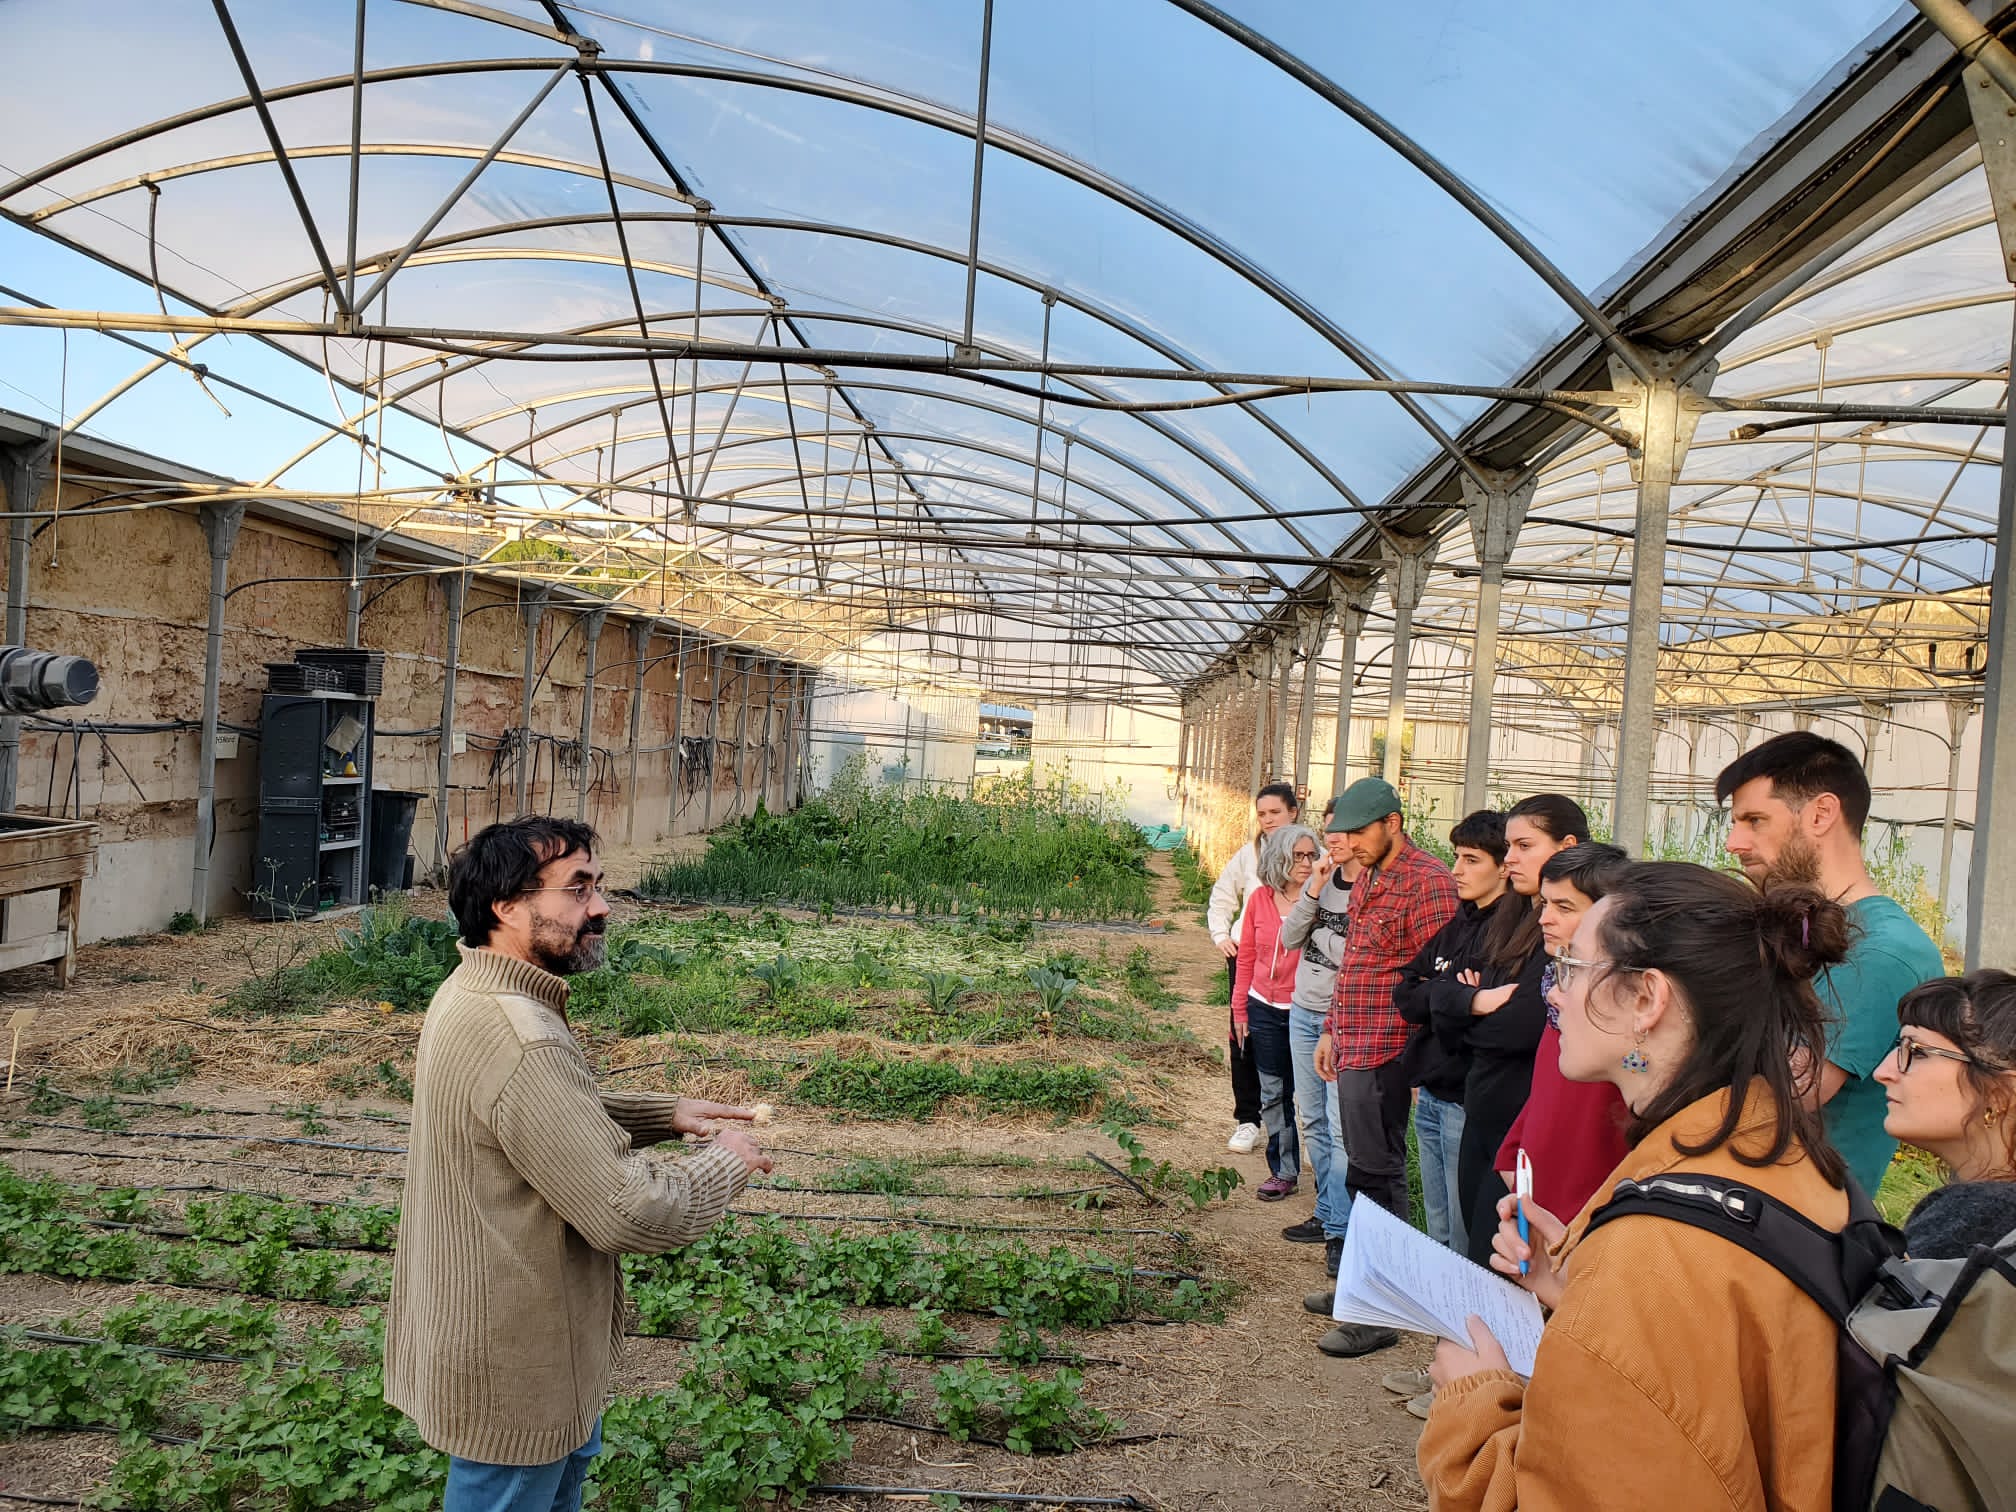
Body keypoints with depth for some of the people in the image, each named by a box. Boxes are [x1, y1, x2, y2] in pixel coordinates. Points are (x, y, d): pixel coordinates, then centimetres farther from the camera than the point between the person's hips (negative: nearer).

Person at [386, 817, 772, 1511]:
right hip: (509, 1369, -10)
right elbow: (632, 1213, -32)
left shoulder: (473, 991, -1)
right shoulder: (517, 1041, -35)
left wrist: (665, 1113, 4)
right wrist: (726, 1161, -14)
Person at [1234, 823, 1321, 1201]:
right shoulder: (1260, 899, 1)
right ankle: (1283, 1172, 26)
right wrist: (1239, 1010, 9)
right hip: (1265, 1010, 4)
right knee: (1273, 1094, 12)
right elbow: (1246, 957, 8)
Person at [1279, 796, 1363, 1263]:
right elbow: (1290, 938, -1)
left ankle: (1341, 1232, -1)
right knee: (1312, 1120, 15)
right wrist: (1314, 891, -9)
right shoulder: (1319, 880, 7)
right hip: (1304, 1012, 8)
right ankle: (1326, 1213, 28)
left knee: (1341, 1127, -9)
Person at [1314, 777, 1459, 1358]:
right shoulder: (1367, 881, 16)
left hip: (1385, 1055, -9)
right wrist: (1332, 1030, 21)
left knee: (1376, 1176, -3)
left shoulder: (1426, 880, -14)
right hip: (1355, 1049, 9)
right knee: (1365, 1172, 17)